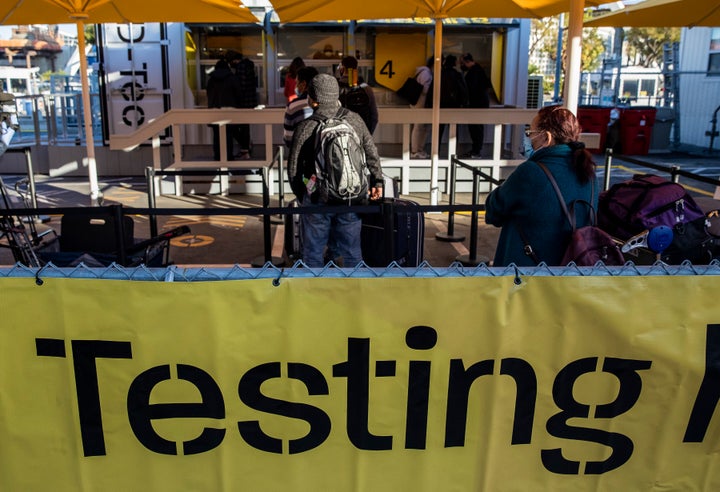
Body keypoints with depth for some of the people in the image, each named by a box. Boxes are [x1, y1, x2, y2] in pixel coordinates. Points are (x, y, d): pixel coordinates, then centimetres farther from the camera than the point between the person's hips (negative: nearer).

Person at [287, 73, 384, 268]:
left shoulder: (305, 128, -11)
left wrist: (300, 195, 11)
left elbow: (294, 168, -4)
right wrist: (377, 181, 18)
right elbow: (372, 154, 5)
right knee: (352, 251, 14)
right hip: (351, 199, 3)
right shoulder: (355, 120, -3)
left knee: (313, 253, 13)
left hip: (317, 200, -2)